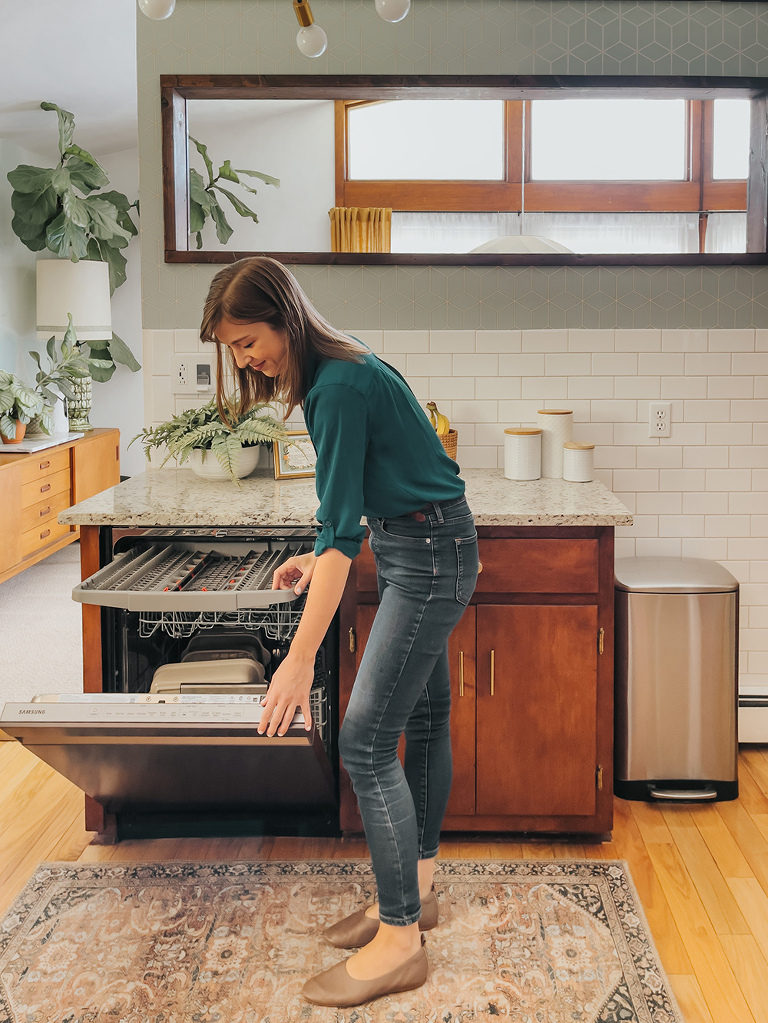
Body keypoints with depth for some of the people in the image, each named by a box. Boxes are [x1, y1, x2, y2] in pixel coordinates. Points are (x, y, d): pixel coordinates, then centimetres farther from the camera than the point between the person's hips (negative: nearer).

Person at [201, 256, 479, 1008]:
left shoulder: (341, 387, -23)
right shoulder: (335, 372, 7)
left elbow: (339, 529, -28)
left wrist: (300, 661, -29)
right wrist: (319, 559, 12)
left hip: (430, 556, -10)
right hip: (411, 550, 10)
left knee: (365, 742, -10)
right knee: (423, 719, 17)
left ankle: (400, 942, -1)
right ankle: (416, 889, 31)